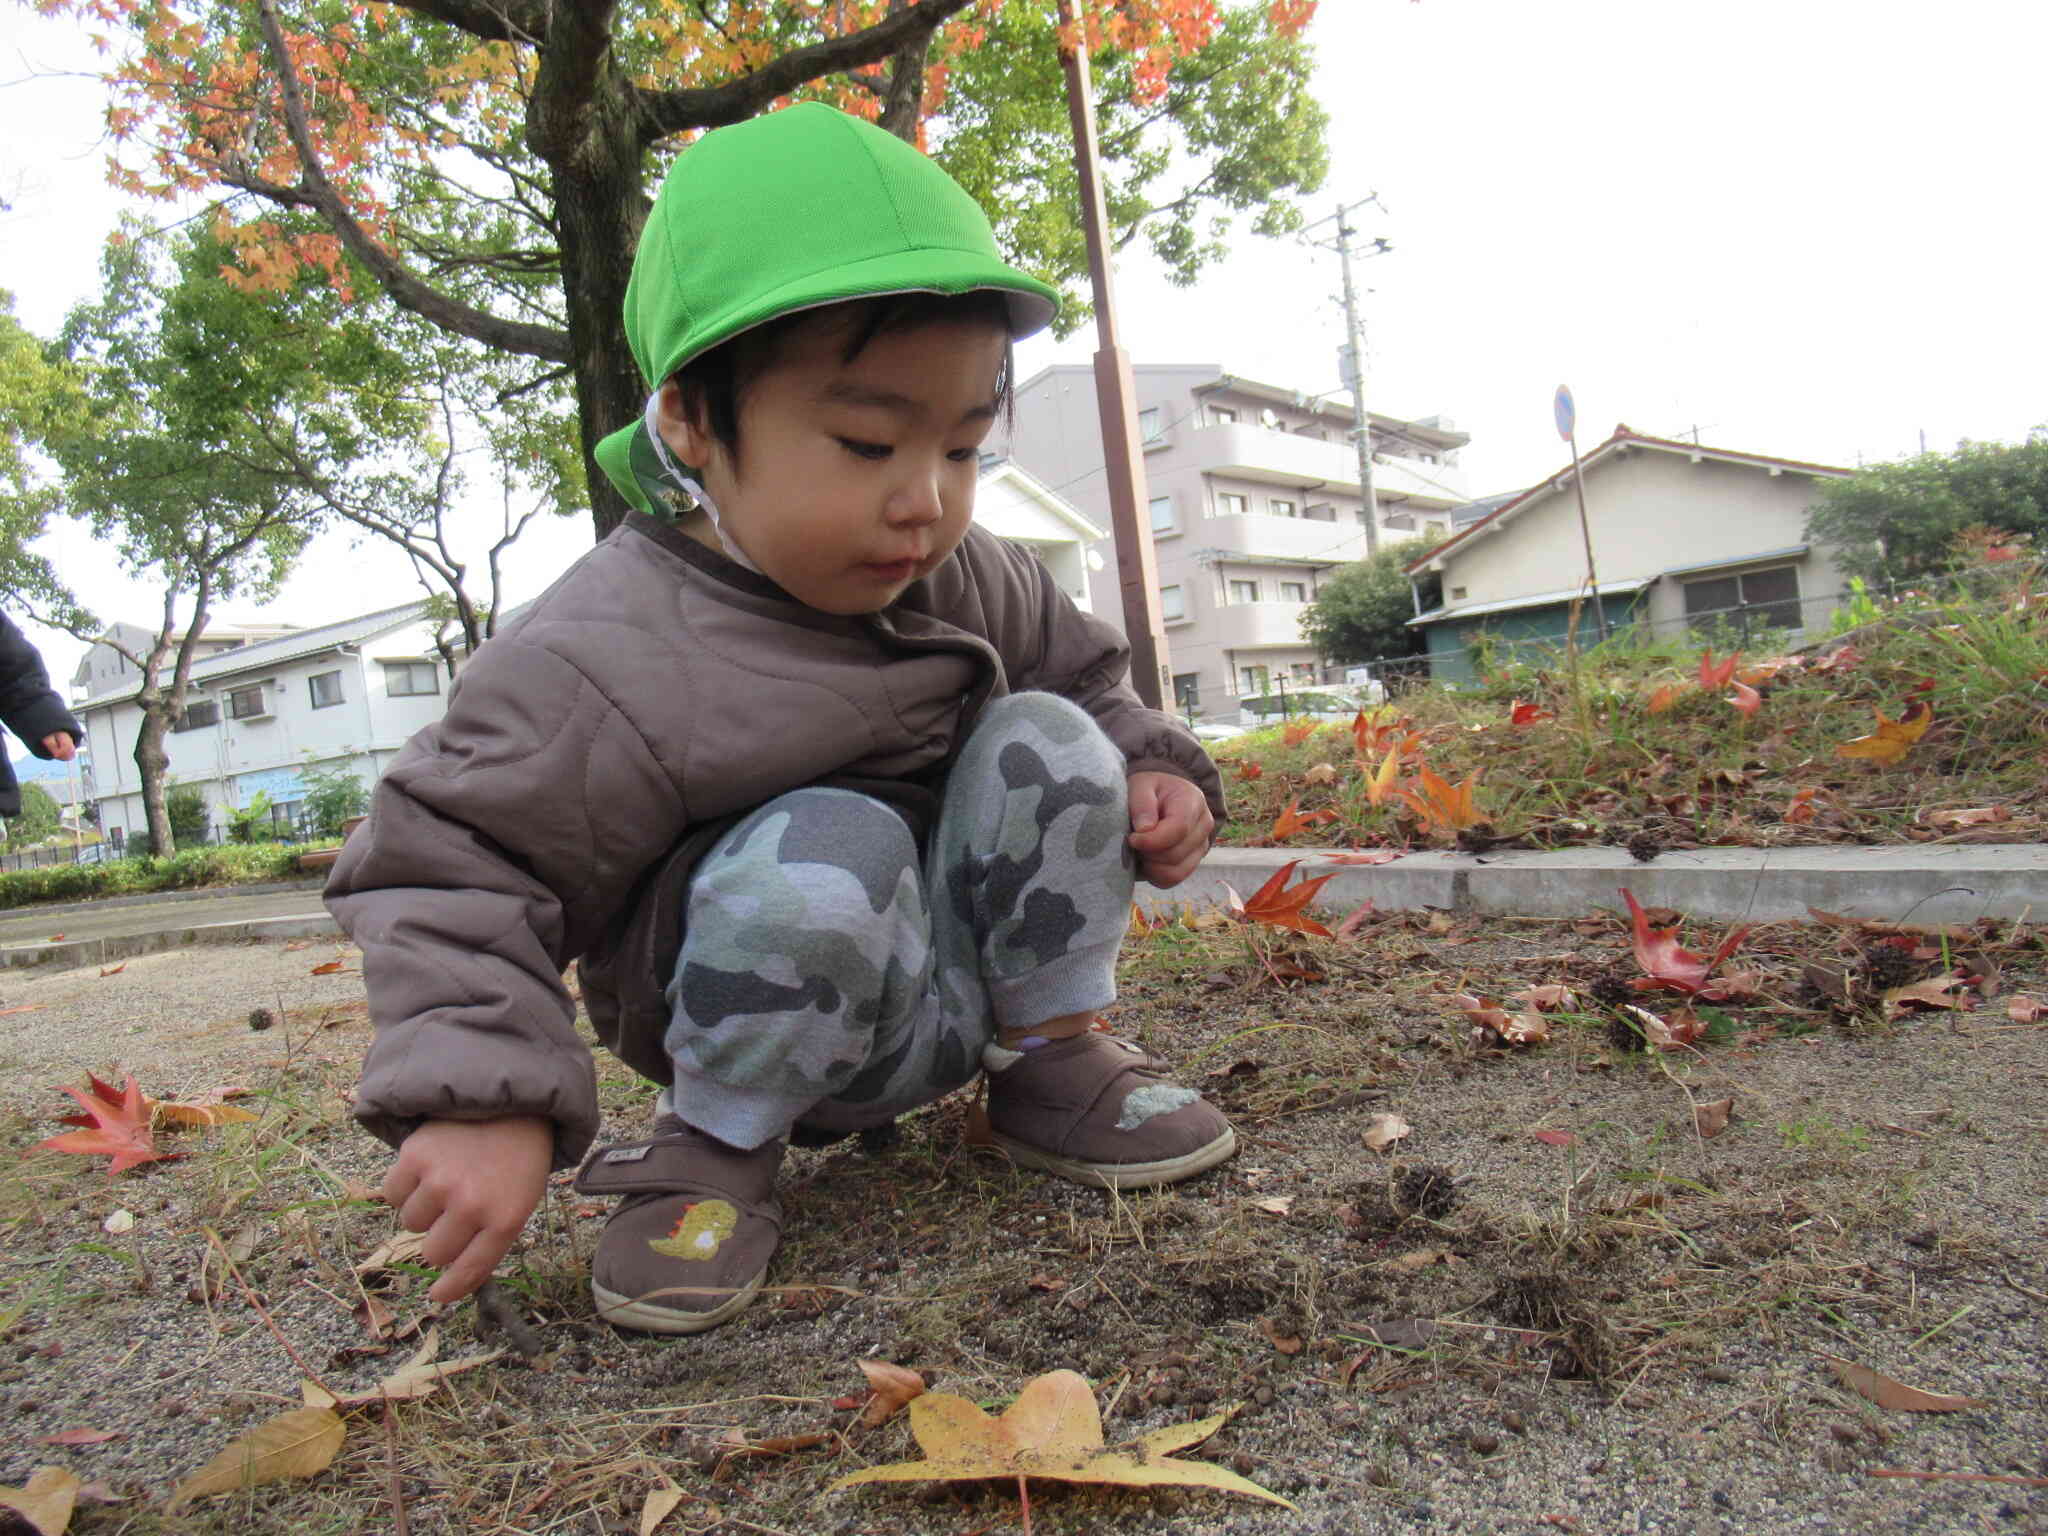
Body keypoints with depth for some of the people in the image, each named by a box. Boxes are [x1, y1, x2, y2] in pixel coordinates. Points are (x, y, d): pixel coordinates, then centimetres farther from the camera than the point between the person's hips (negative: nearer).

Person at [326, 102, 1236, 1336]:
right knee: (827, 852, -36)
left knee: (1046, 740, -15)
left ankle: (1055, 1062, 0)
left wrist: (1153, 773, -7)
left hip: (963, 978, 5)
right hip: (774, 1023, -5)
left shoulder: (976, 586, -5)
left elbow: (1087, 677, 13)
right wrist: (480, 1102, -30)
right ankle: (714, 1153, -9)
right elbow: (449, 870, -20)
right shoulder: (603, 665, -25)